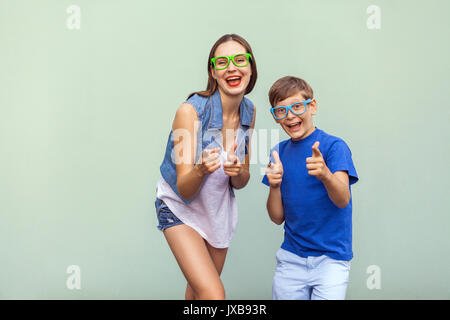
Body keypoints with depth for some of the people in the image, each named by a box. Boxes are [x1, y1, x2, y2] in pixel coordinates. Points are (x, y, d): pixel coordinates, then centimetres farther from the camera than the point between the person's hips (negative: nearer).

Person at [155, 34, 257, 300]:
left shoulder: (248, 111, -9)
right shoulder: (191, 110, -26)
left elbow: (241, 183, -3)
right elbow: (184, 190, -24)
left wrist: (238, 171, -26)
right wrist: (201, 170, -45)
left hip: (220, 209, 5)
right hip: (180, 208, -5)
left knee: (197, 292, 20)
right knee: (214, 294, -17)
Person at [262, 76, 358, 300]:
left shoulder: (334, 146, -9)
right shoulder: (279, 152, 4)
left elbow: (343, 200, -22)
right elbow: (277, 217, 3)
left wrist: (325, 175, -41)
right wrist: (274, 185, -15)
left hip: (332, 258, -4)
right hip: (291, 258, 4)